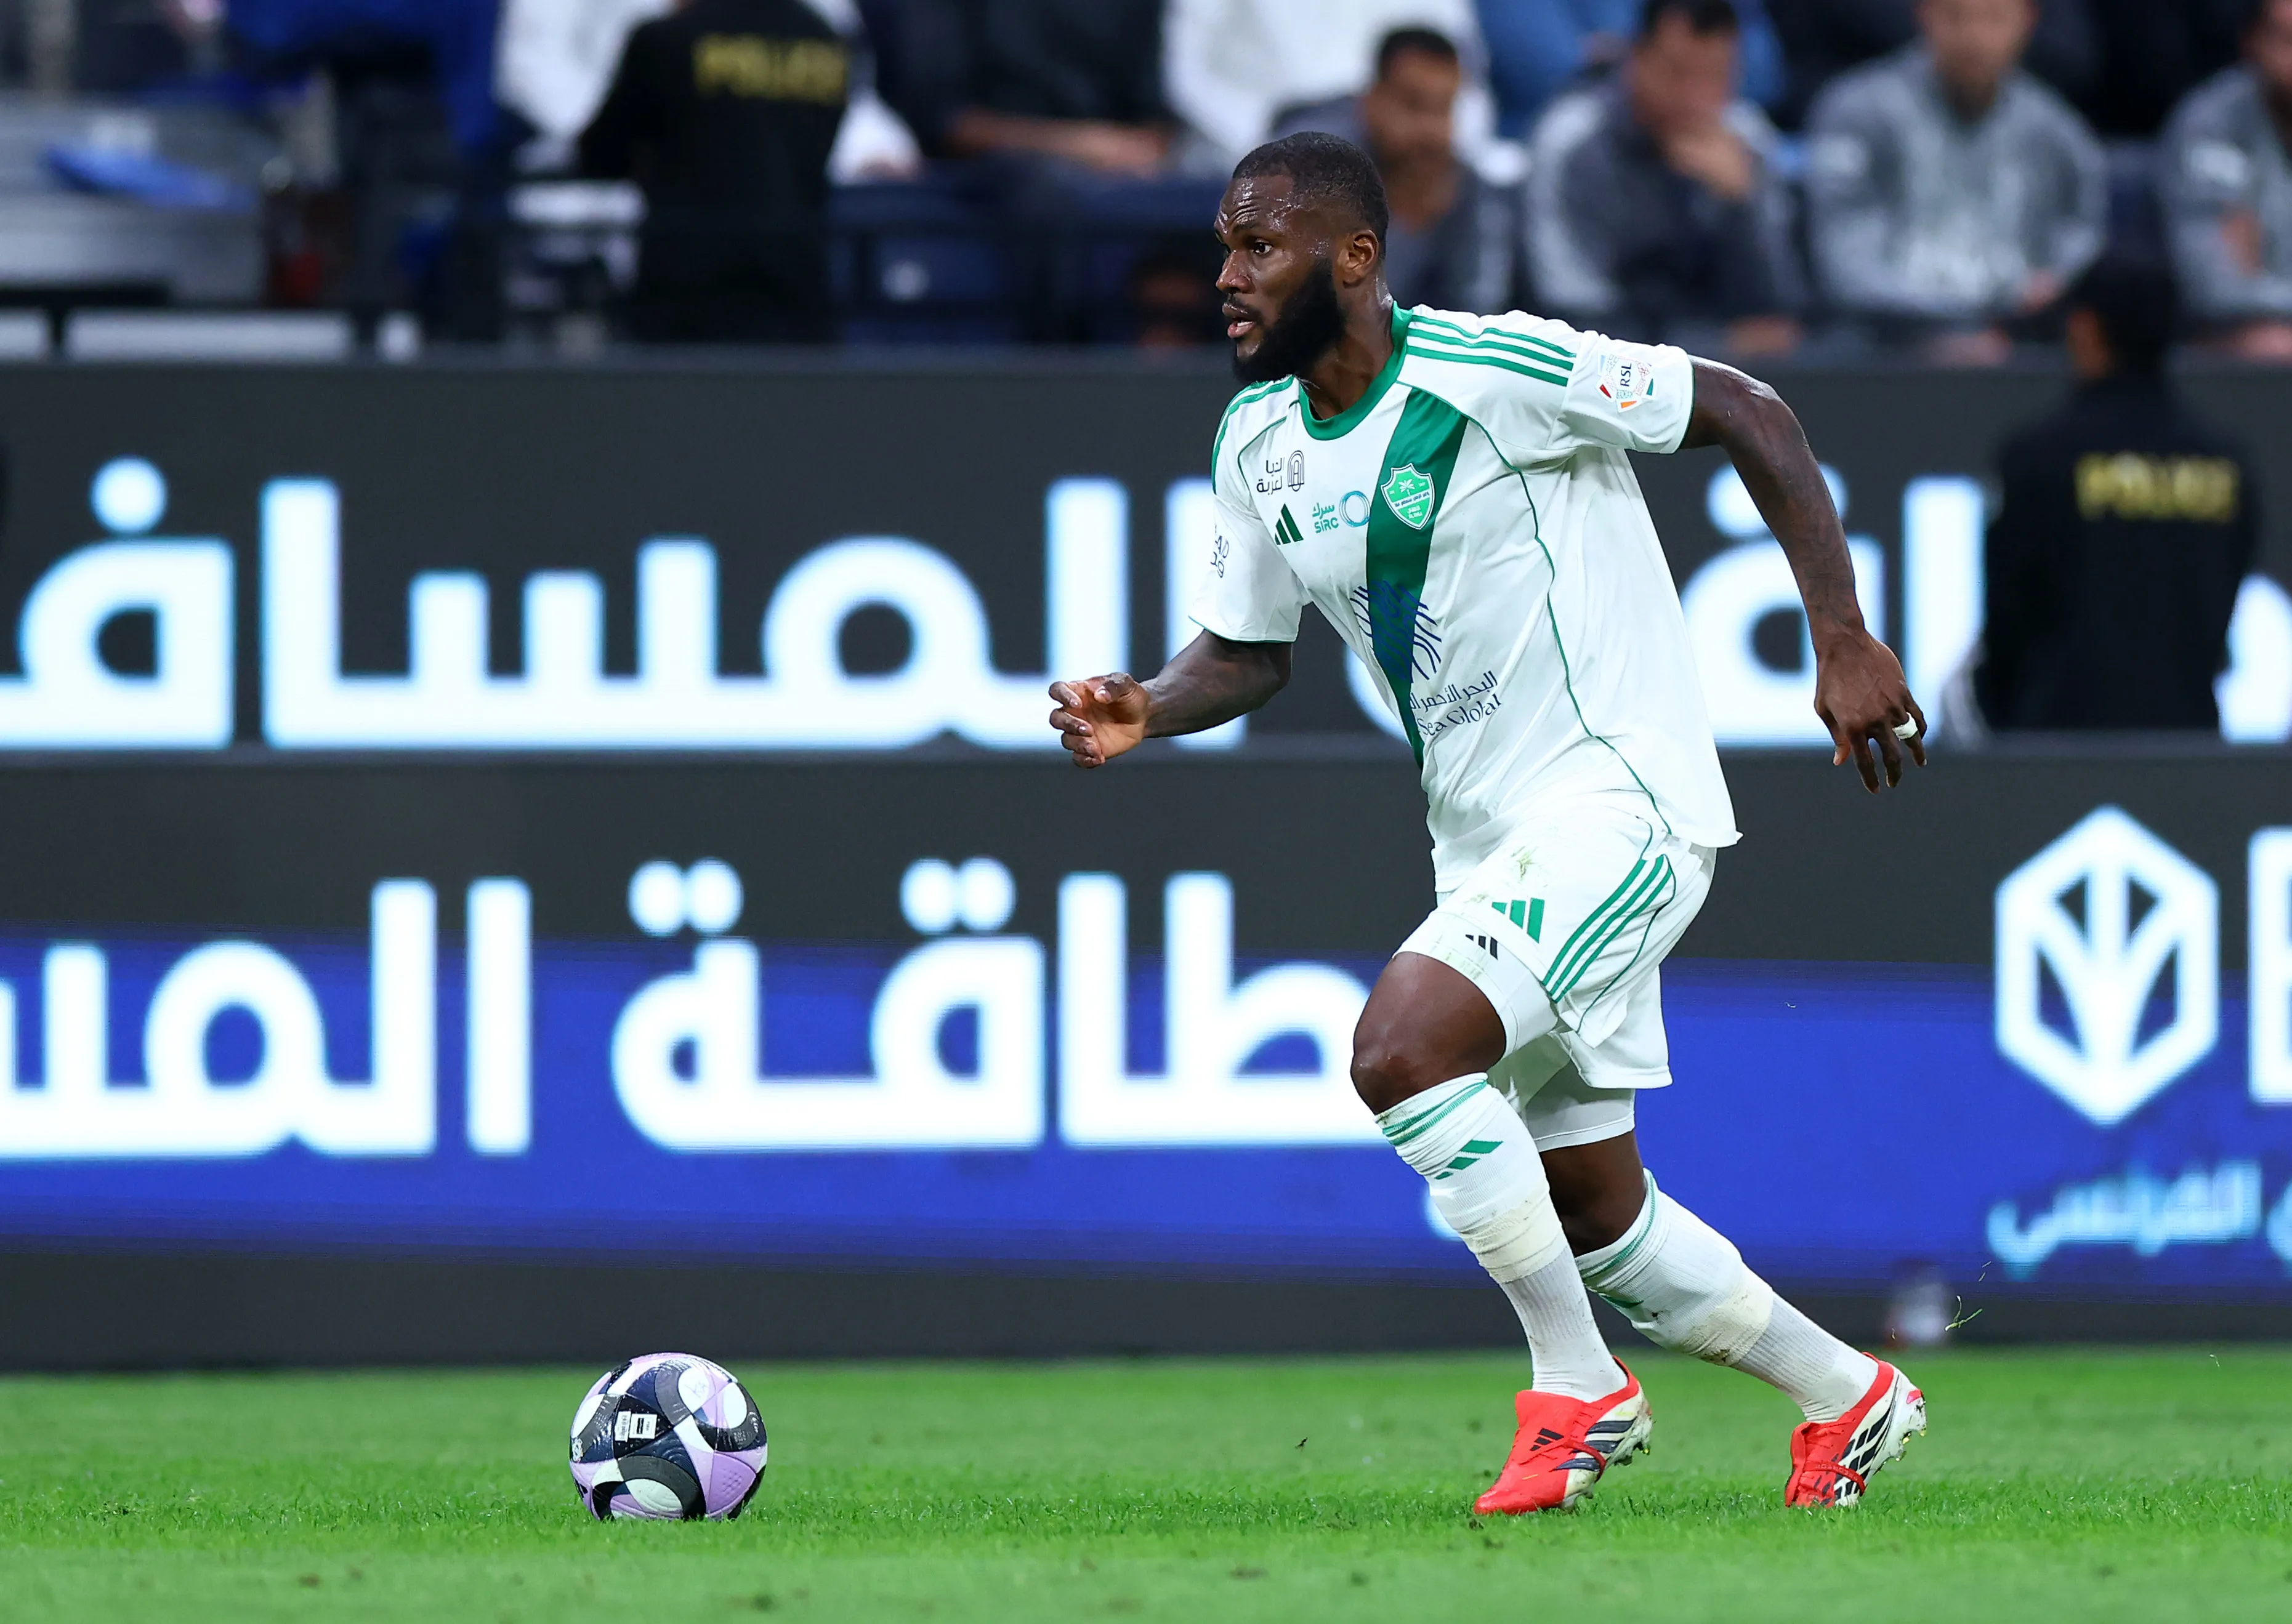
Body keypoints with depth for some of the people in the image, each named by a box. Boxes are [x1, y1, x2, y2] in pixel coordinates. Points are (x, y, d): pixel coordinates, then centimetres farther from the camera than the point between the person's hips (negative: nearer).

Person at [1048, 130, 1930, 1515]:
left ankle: (1580, 1390, -13)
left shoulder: (1497, 371, -17)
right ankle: (1847, 1398, 32)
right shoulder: (1259, 442, 5)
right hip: (1492, 845, 9)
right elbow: (1250, 653, 17)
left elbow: (1746, 414, -11)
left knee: (1401, 1048, -27)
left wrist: (1844, 640, -14)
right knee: (1594, 1213, 12)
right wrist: (1145, 712, -6)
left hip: (1619, 801, -9)